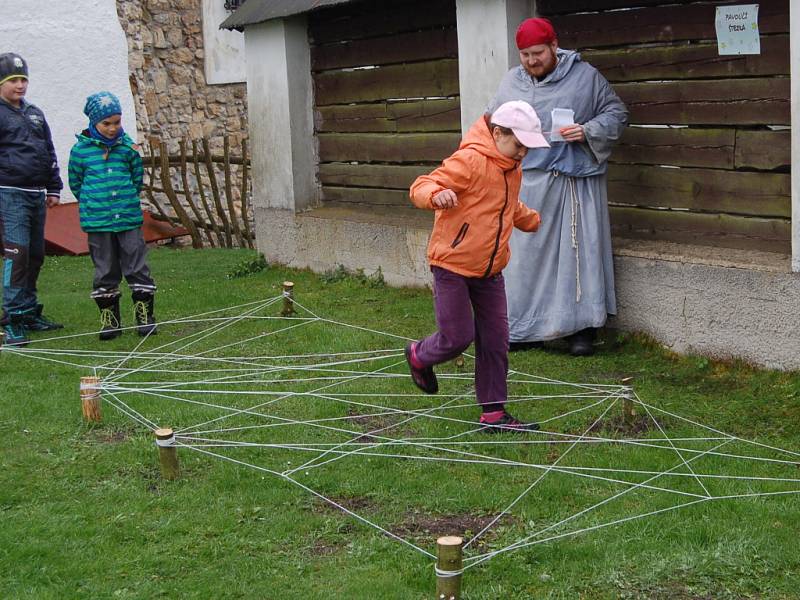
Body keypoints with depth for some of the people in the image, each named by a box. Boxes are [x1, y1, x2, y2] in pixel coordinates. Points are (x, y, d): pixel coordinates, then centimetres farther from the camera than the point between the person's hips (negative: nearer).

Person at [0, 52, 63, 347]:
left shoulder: (35, 114, 19)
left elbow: (49, 153, 25)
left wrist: (53, 188, 20)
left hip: (36, 194, 7)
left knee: (35, 255, 12)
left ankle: (30, 313, 22)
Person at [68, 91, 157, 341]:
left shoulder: (127, 146, 1)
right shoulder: (81, 149, -3)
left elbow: (137, 177, 12)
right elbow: (75, 181, 7)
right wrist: (91, 203, 4)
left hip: (129, 218, 1)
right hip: (97, 222, -1)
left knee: (137, 267, 3)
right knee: (105, 271, 8)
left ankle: (144, 315, 12)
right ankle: (109, 318, 18)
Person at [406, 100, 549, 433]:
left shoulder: (512, 169, 11)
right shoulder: (470, 161, -18)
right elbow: (420, 187, -25)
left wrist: (536, 222, 37)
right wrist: (437, 194, -45)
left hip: (489, 271, 8)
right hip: (452, 265, -8)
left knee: (495, 342, 6)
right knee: (458, 337, -4)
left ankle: (493, 414, 15)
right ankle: (419, 356, 30)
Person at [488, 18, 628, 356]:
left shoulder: (586, 76, 0)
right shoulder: (511, 82, 10)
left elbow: (616, 115, 4)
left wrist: (587, 131, -13)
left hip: (575, 182, -3)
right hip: (529, 183, 3)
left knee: (580, 252, -2)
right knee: (527, 254, 5)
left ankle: (581, 328, 7)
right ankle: (526, 328, 15)